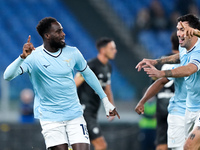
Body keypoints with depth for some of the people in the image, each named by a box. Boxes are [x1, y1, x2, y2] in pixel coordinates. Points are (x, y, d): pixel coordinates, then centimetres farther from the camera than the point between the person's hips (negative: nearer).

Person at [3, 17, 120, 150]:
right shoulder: (33, 57, -11)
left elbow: (88, 74, 18)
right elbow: (8, 76, -21)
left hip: (75, 114, 3)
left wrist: (106, 101, 20)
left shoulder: (72, 53, 2)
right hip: (50, 118, -3)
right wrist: (22, 57, -38)